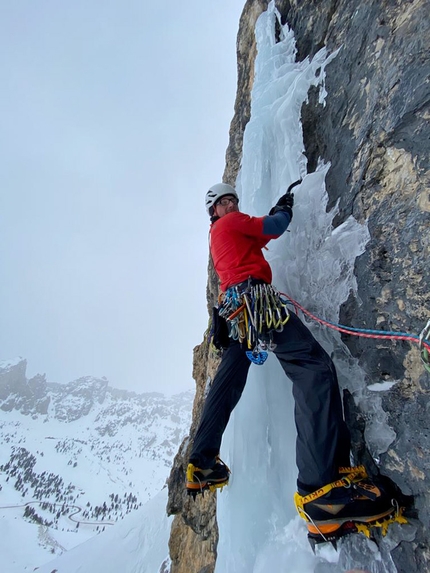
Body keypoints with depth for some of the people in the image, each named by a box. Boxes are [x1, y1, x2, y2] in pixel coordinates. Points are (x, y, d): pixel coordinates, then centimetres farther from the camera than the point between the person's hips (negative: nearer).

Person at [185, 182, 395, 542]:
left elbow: (257, 237, 35)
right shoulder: (231, 222, 10)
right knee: (315, 367, -22)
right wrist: (285, 208, 28)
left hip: (234, 310, 10)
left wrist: (278, 207, 37)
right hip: (254, 298, -10)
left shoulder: (217, 236, 35)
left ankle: (203, 465, 17)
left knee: (227, 386, 11)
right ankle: (322, 487, -34)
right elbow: (274, 227, 7)